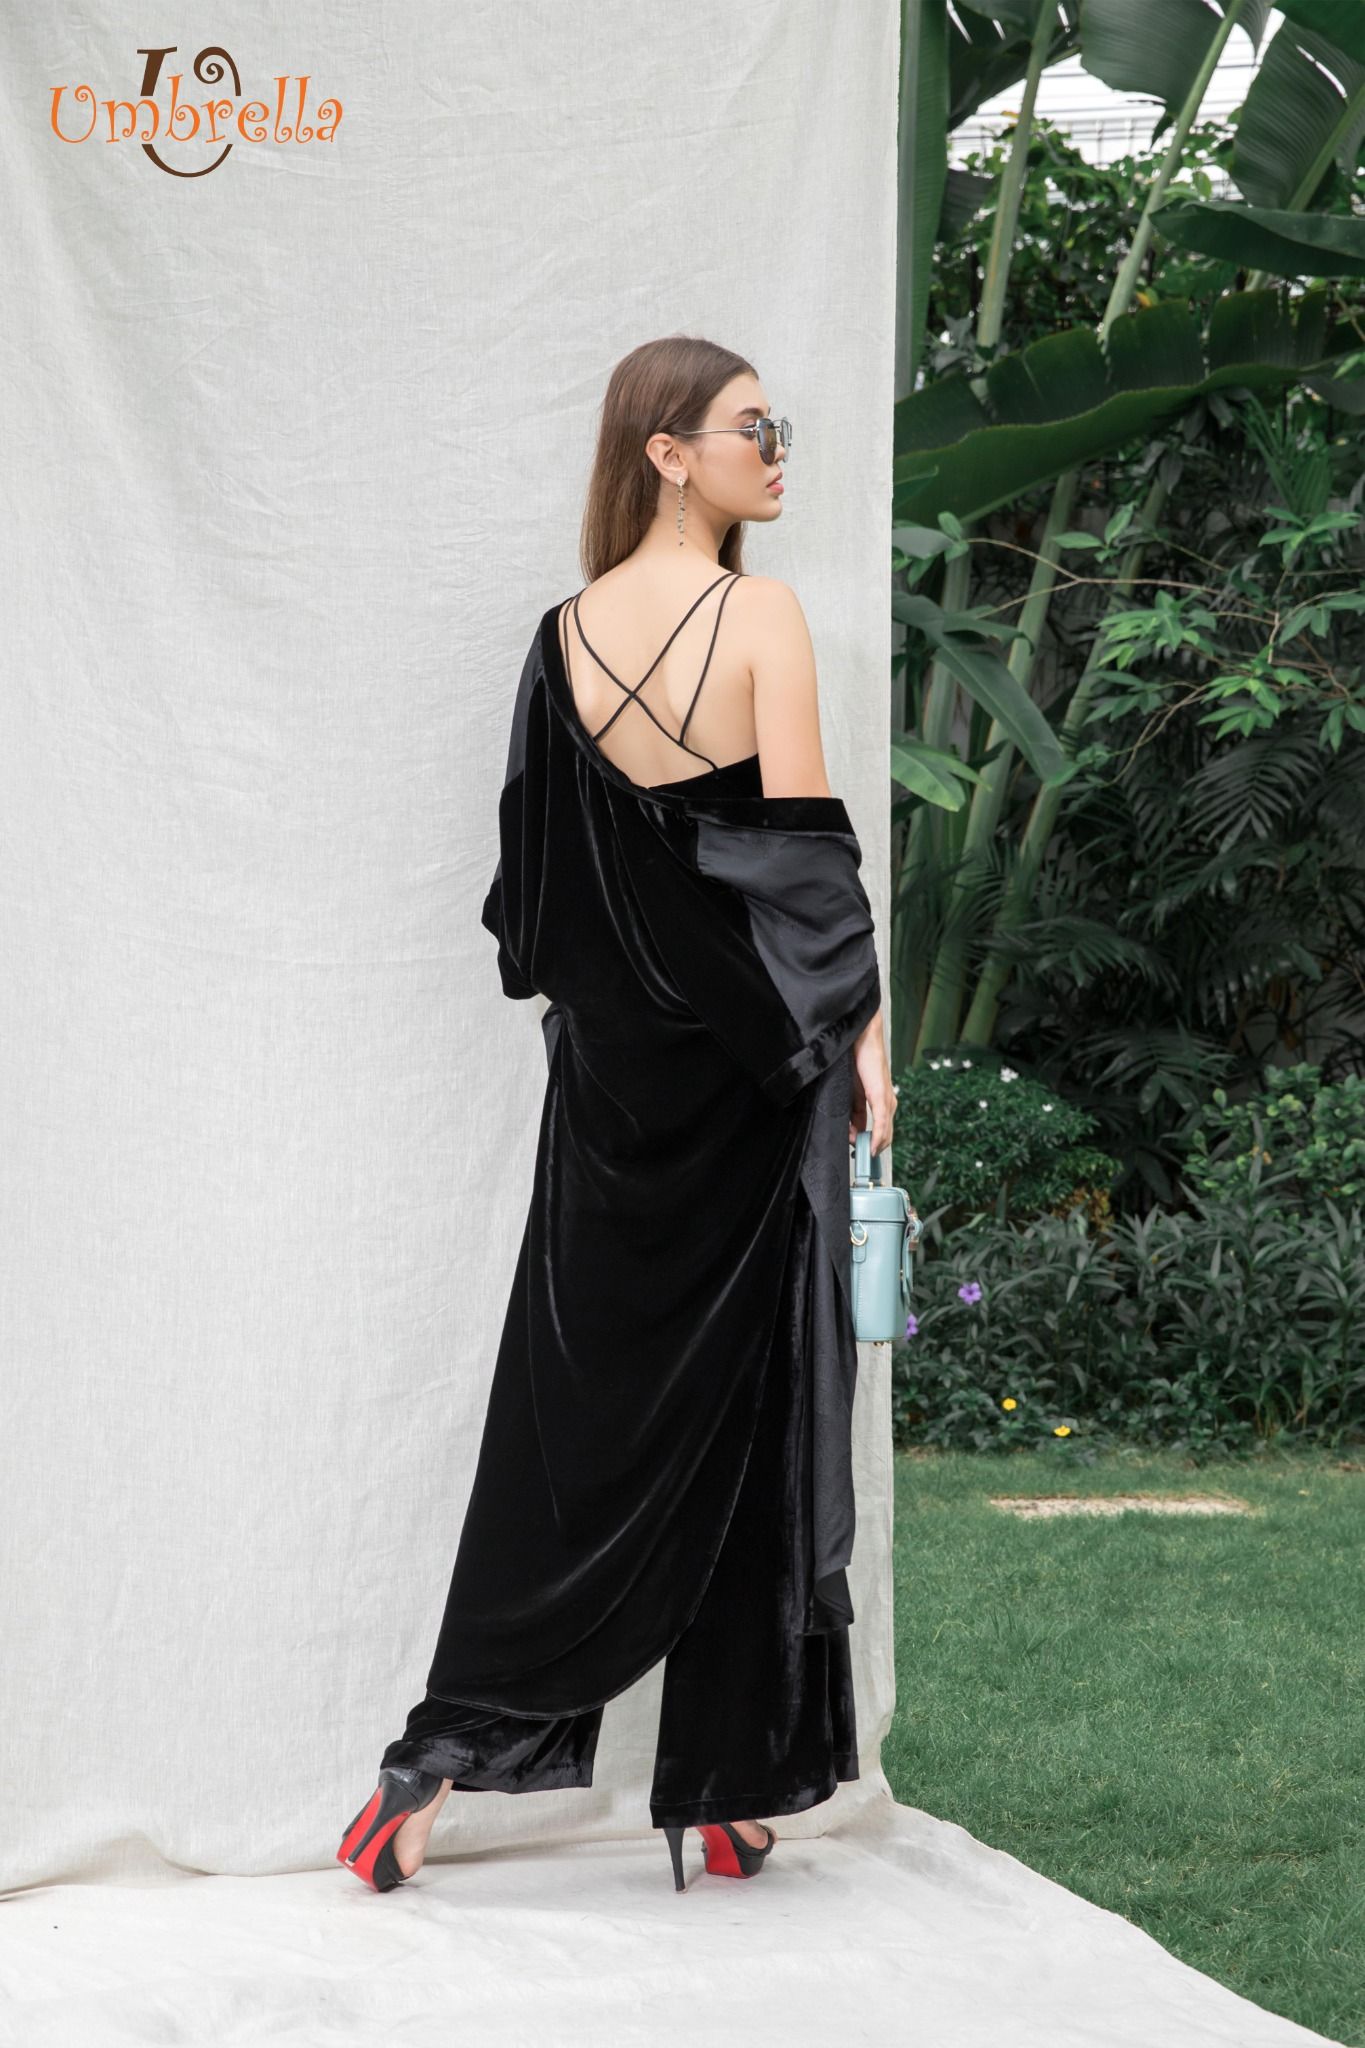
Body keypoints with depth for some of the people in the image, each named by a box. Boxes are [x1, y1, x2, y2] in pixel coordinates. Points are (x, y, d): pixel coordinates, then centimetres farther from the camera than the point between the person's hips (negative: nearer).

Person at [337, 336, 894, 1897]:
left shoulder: (567, 633, 5)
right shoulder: (759, 615, -11)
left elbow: (533, 863, 9)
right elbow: (810, 848, -12)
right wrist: (863, 1032, -5)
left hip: (610, 1066, 5)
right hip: (752, 1060, -5)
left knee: (573, 1410, 9)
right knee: (747, 1403, 4)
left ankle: (438, 1765, 2)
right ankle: (725, 1796, 9)